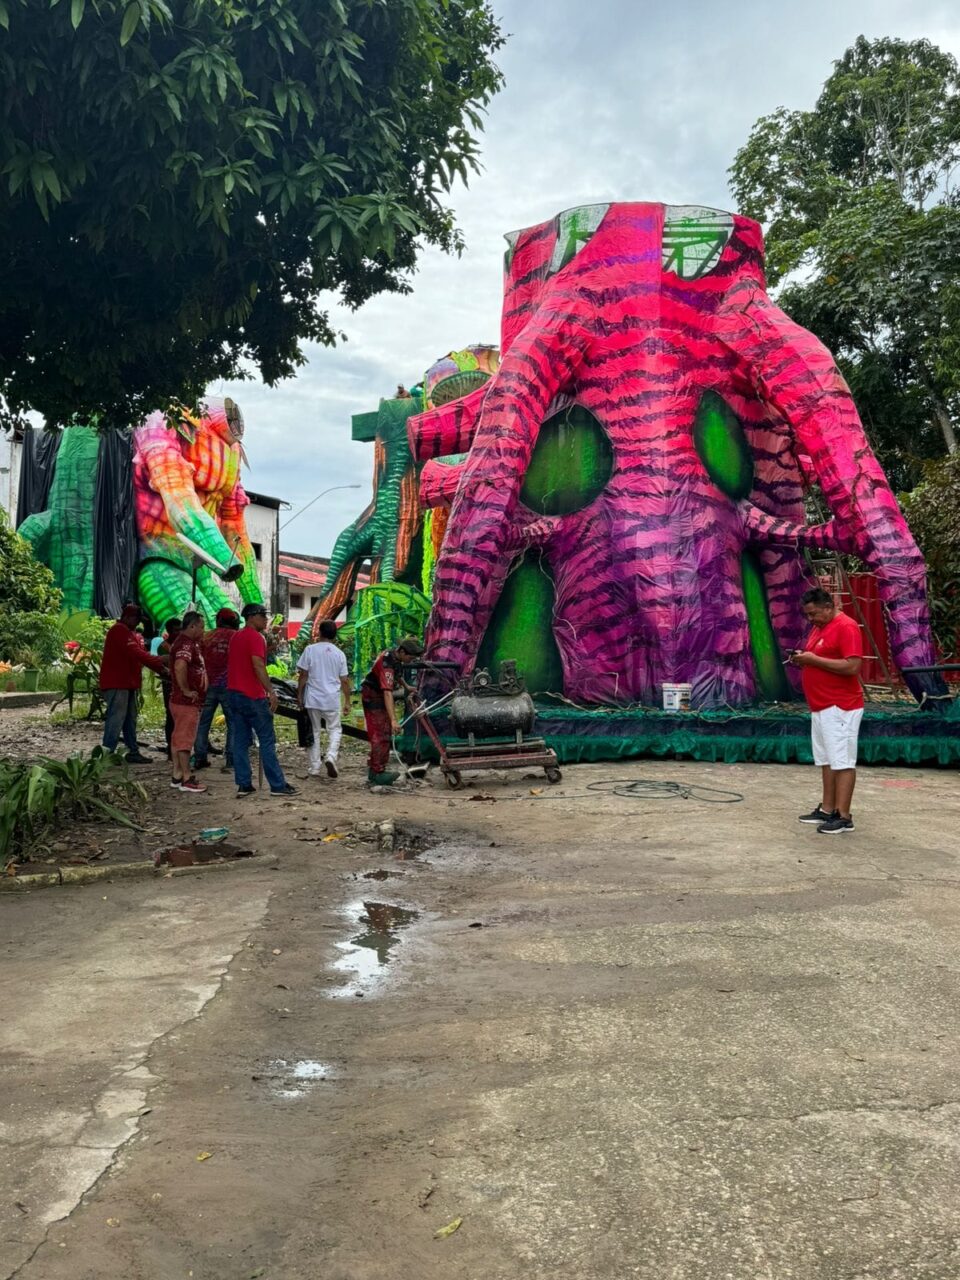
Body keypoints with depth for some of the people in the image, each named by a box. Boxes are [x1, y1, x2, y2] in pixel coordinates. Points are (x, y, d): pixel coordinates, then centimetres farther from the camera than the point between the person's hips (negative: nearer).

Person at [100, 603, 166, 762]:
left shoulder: (132, 633, 19)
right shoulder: (119, 631, -13)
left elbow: (140, 654, 13)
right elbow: (135, 653, -24)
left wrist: (160, 668, -1)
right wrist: (159, 662, -24)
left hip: (129, 683, 10)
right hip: (117, 683, -10)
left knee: (130, 719, 12)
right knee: (116, 718, -11)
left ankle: (133, 752, 16)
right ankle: (108, 753, -10)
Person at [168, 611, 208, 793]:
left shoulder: (189, 643, 16)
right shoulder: (185, 644, -17)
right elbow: (180, 667, -35)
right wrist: (186, 690, -26)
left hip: (180, 700, 10)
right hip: (186, 701, -10)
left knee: (178, 737, 13)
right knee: (185, 738, -5)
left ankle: (176, 775, 20)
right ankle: (187, 779, -1)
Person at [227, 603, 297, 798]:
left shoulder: (235, 637, 15)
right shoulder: (255, 637, -11)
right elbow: (258, 666, -22)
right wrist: (271, 692, -25)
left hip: (234, 693, 8)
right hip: (253, 696, -8)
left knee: (240, 741, 7)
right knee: (267, 740, -4)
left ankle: (244, 785, 7)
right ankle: (277, 785, -2)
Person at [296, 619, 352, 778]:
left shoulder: (310, 650, -4)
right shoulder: (339, 653, 1)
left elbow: (303, 675, -4)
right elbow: (344, 681, 3)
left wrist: (299, 696, 6)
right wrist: (347, 702, 11)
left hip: (313, 699, 0)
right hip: (332, 699, 0)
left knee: (314, 732, 10)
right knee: (335, 729, 14)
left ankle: (315, 768, 11)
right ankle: (331, 756, -11)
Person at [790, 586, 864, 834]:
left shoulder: (846, 627, -14)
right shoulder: (819, 627, 16)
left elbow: (852, 666, -23)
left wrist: (813, 659, -20)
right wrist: (803, 660, 5)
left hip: (840, 708, -10)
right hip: (821, 707, 10)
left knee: (842, 762, -6)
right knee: (826, 760, 12)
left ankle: (843, 816, -3)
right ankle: (827, 810, 18)